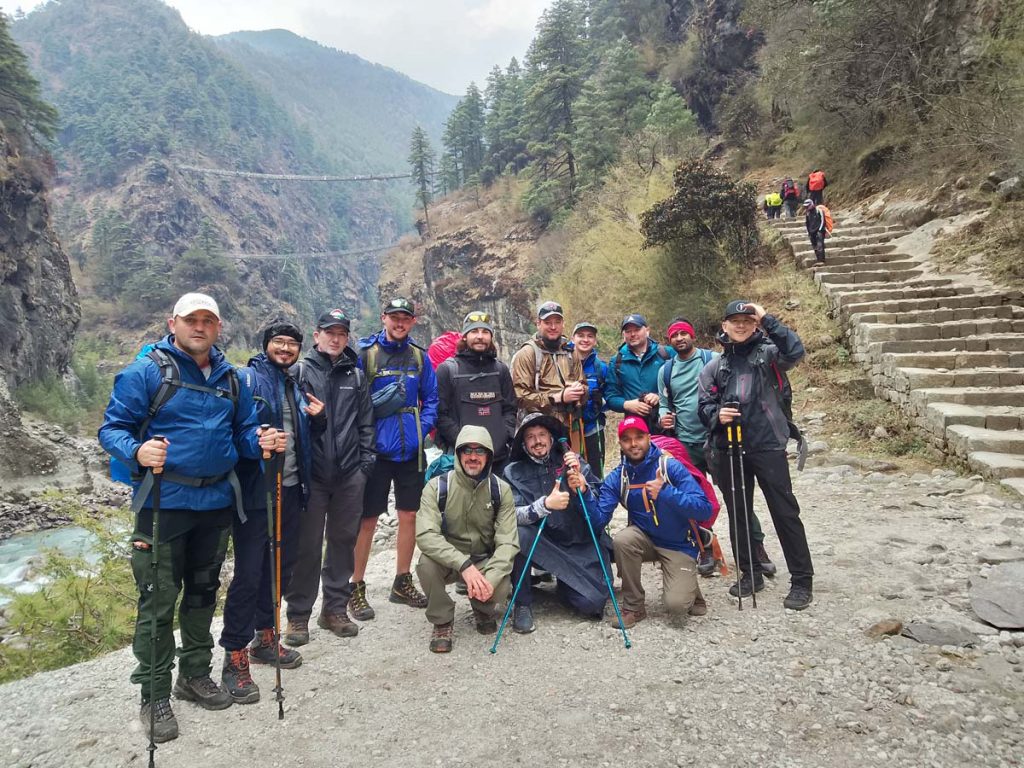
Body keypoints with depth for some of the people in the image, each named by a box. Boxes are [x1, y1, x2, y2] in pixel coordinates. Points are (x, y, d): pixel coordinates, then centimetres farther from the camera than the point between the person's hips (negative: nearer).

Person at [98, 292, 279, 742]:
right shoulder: (145, 372, -8)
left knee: (203, 593, 18)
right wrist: (136, 451, -29)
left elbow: (244, 430, 12)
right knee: (158, 601, 1)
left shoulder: (230, 378, 8)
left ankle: (195, 675, 35)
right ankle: (155, 695, 17)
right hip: (164, 503, -5)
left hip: (217, 502, 5)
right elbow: (112, 428, -9)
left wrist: (260, 442, -11)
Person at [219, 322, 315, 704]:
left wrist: (315, 417, 6)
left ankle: (265, 638, 32)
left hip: (290, 490, 7)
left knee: (280, 568, 16)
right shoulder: (246, 379, -6)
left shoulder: (296, 389, 16)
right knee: (248, 573, -4)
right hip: (255, 491, -7)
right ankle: (235, 659, 9)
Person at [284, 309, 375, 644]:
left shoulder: (356, 375, 12)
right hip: (312, 472, -3)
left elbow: (366, 421, 12)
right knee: (307, 544, 3)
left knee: (344, 540, 11)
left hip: (350, 473, 3)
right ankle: (298, 615, 16)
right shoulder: (300, 371, 2)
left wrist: (366, 459, 5)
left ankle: (335, 608, 25)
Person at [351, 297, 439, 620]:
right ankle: (356, 588, 17)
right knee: (367, 520, 2)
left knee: (409, 515, 12)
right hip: (376, 448, -4)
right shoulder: (364, 352, -6)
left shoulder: (419, 356, 6)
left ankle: (402, 582, 28)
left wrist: (422, 429, -4)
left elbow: (430, 399, 10)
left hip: (411, 449, 4)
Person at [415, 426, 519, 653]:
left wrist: (491, 577, -33)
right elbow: (425, 534, -27)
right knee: (426, 564, -32)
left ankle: (484, 612, 12)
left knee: (500, 590, -28)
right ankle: (442, 621, -4)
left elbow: (507, 542, -15)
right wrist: (464, 565, -39)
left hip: (485, 561, 1)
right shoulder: (437, 486, -15)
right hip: (447, 561, -1)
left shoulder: (501, 490, -9)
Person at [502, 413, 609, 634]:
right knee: (519, 534, -30)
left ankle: (563, 586, 19)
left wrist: (582, 486, -23)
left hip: (581, 546, 1)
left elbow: (601, 506, -3)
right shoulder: (515, 471, -2)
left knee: (591, 603, -18)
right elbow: (512, 515, -15)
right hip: (541, 548, 0)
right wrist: (545, 505, -31)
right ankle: (523, 604, -8)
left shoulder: (573, 463, 3)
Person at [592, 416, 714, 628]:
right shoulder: (616, 478, -8)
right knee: (622, 540, -30)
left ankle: (689, 587, 17)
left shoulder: (670, 466, -18)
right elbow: (599, 519, -17)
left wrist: (666, 492, -38)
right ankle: (633, 606, -8)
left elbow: (704, 509, -25)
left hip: (679, 545, -3)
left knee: (676, 605, -21)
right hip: (646, 538, 3)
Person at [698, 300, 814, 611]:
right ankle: (750, 573, 26)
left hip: (768, 446, -4)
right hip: (728, 450, 4)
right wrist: (717, 415, -14)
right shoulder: (714, 367, 12)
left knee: (785, 512, 0)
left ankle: (802, 580, 11)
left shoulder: (768, 353, 2)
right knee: (738, 513, 12)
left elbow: (795, 351, -19)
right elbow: (704, 404, 8)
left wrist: (767, 319, -17)